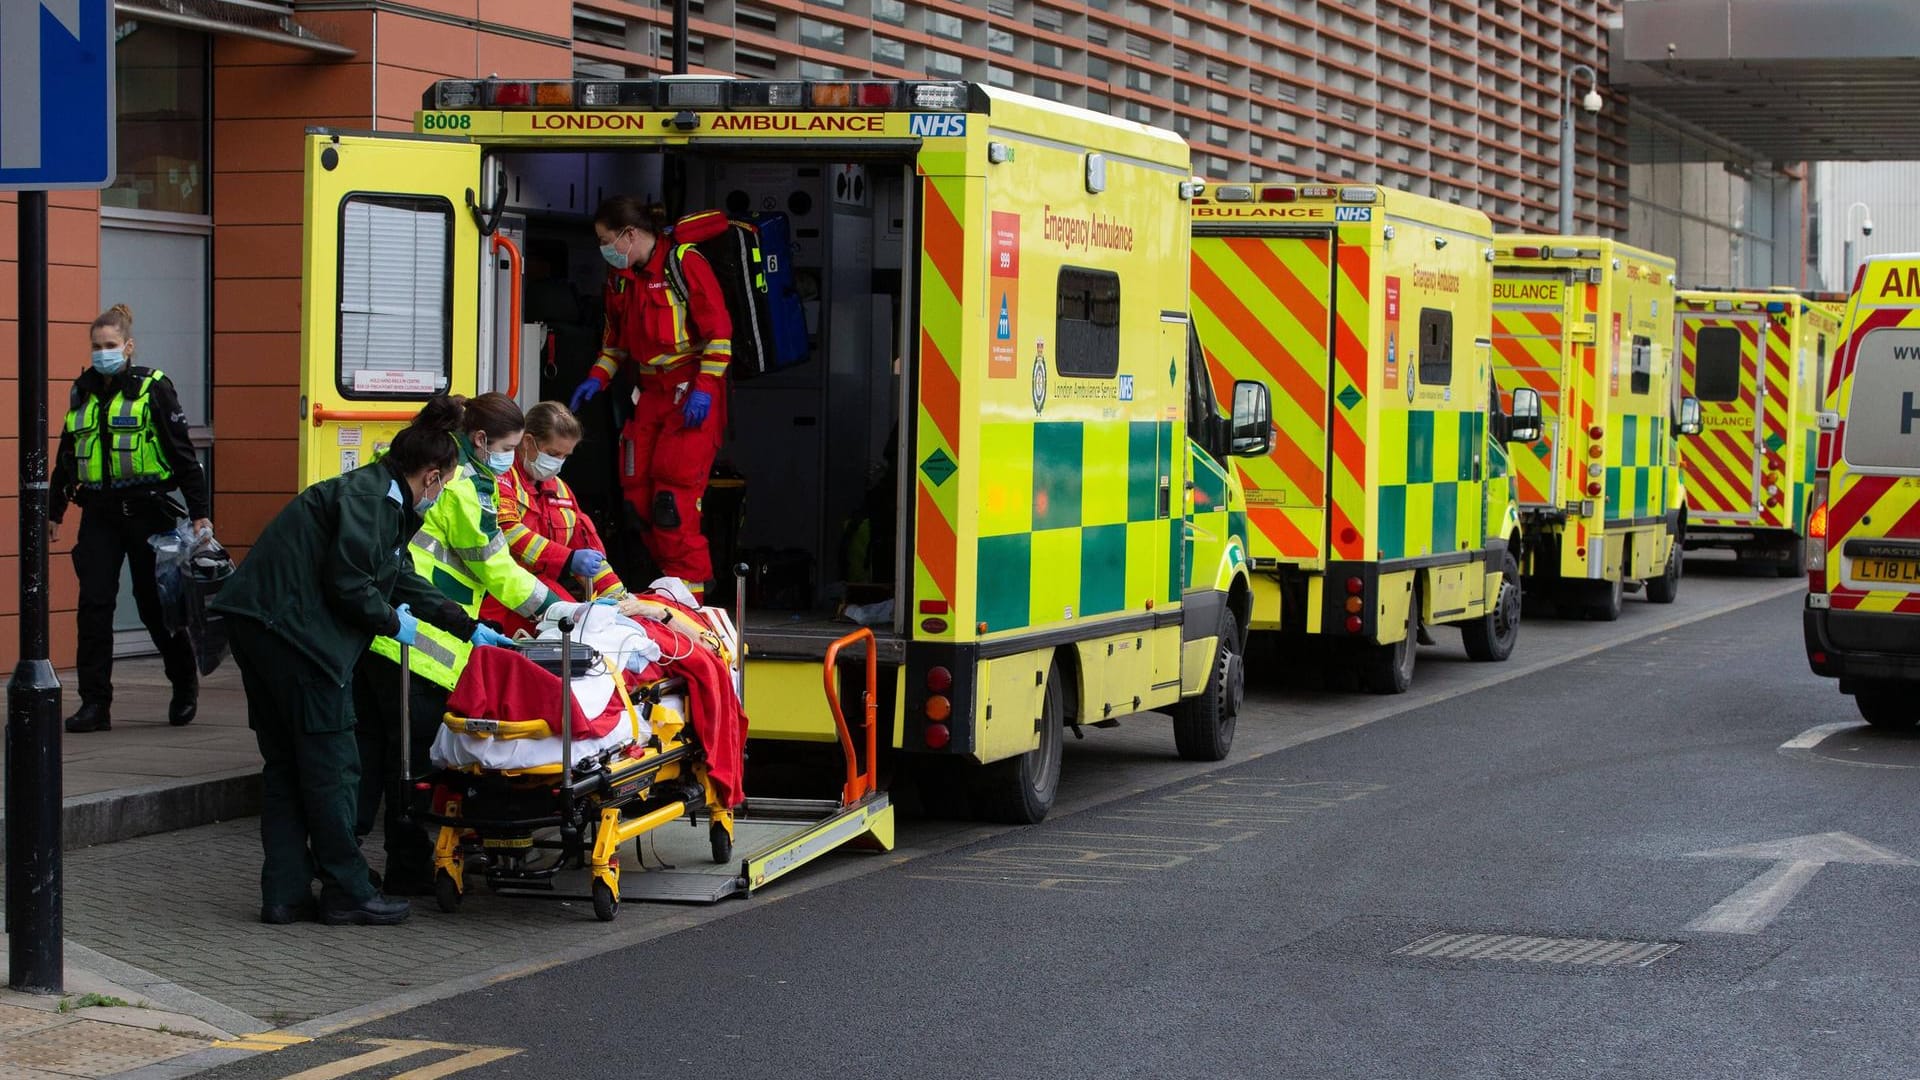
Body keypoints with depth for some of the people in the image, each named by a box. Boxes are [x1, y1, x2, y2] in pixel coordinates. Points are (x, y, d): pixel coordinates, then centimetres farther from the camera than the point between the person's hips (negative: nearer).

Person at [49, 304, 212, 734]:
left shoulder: (153, 389, -4)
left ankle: (185, 685, 28)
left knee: (154, 602, 5)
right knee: (94, 604, -5)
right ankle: (94, 703, -1)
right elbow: (66, 457, 20)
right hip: (99, 513, 4)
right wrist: (53, 511, 21)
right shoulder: (82, 392, 10)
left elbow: (182, 453, -5)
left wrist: (199, 513, -9)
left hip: (146, 509, -4)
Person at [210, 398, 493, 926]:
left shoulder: (383, 500, 20)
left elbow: (403, 580, 30)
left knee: (285, 763, 13)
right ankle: (347, 892, 5)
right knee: (331, 767, -2)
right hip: (293, 633, -11)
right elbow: (347, 582, -19)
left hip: (258, 626, 11)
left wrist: (469, 629, 34)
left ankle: (285, 892, 16)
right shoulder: (367, 498, -12)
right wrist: (393, 621, -2)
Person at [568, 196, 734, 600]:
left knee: (674, 493, -15)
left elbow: (719, 331, -11)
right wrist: (597, 379, 9)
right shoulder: (620, 277, 13)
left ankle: (688, 586, -9)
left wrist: (703, 388, -17)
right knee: (637, 490, 3)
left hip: (693, 391, -8)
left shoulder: (685, 263, -10)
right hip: (651, 392, 8)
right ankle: (668, 577, 12)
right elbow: (616, 339, 25)